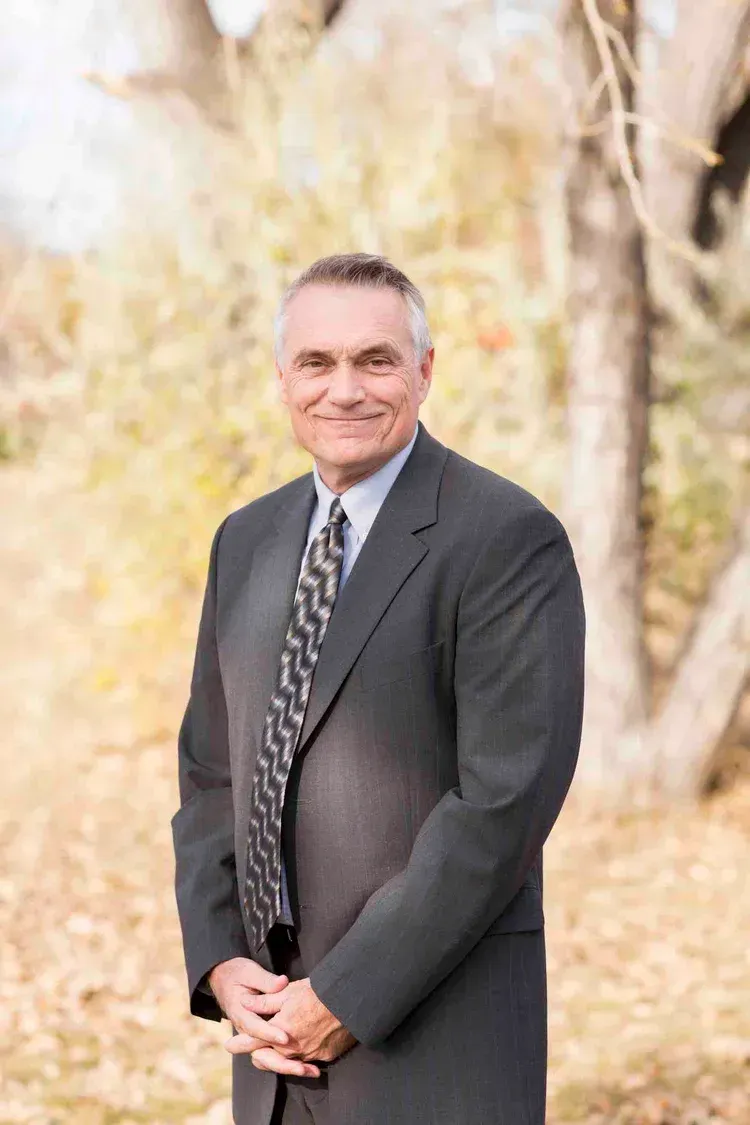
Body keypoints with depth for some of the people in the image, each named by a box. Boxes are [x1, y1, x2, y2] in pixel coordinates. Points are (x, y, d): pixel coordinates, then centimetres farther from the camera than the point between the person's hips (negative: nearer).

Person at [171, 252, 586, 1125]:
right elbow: (211, 773, 14)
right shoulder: (249, 541, 11)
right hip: (283, 1027, 6)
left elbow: (508, 800, -17)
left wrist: (344, 998, -15)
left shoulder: (511, 540, -11)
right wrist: (221, 967, -1)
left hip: (439, 1040, -6)